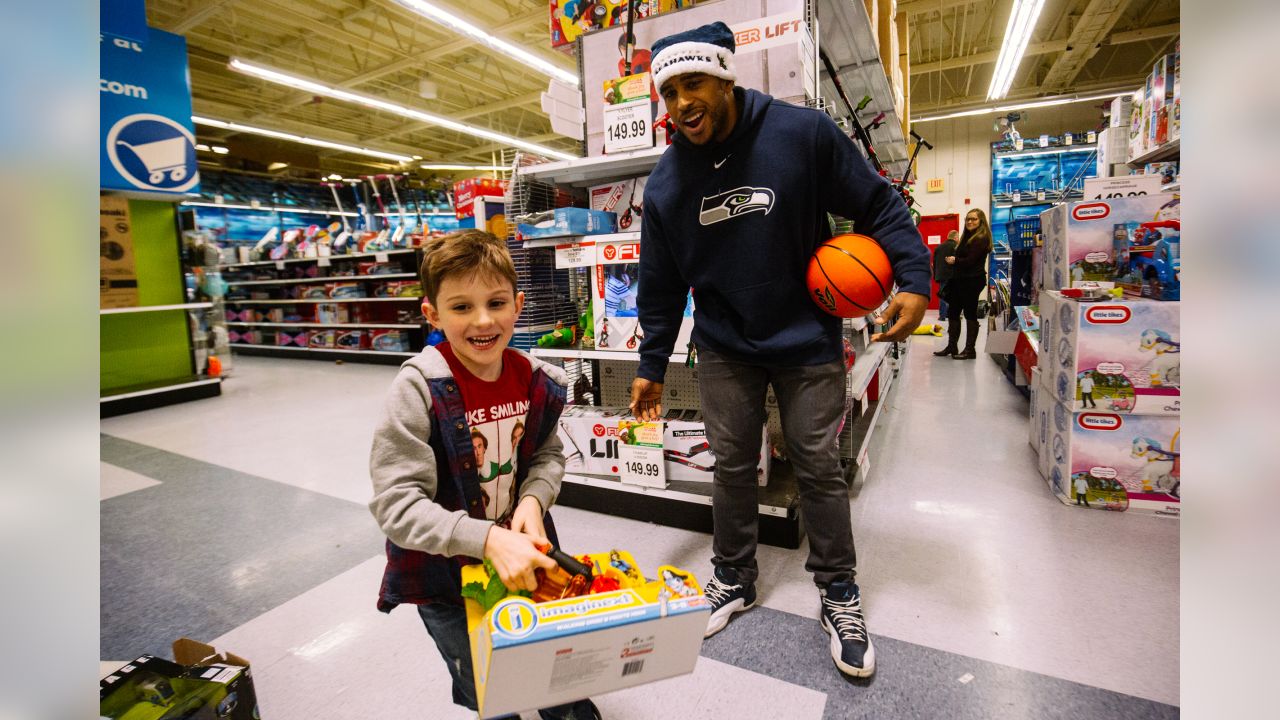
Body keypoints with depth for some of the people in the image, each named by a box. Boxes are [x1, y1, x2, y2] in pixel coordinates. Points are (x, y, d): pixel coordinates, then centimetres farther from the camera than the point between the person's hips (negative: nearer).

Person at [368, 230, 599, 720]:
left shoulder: (539, 382, -11)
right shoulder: (418, 390, -24)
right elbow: (395, 504, -25)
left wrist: (533, 499, -17)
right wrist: (488, 539, -36)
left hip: (523, 555, 4)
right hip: (445, 576, -3)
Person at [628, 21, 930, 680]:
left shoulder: (803, 133, -11)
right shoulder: (666, 182, -2)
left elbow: (877, 205, -2)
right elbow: (660, 286, 4)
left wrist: (913, 278, -16)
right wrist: (651, 366, 6)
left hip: (807, 342, -2)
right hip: (724, 349, 2)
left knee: (819, 465, 6)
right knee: (732, 465, 9)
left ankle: (839, 593, 27)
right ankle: (733, 577, 31)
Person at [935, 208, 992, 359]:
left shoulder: (981, 238, -10)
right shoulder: (967, 237, 18)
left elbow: (970, 260, -17)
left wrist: (955, 260, -3)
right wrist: (951, 259, -7)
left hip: (972, 281, -9)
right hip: (960, 280, 9)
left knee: (970, 314, -2)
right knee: (952, 312, 10)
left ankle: (970, 350, 6)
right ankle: (952, 346, 19)